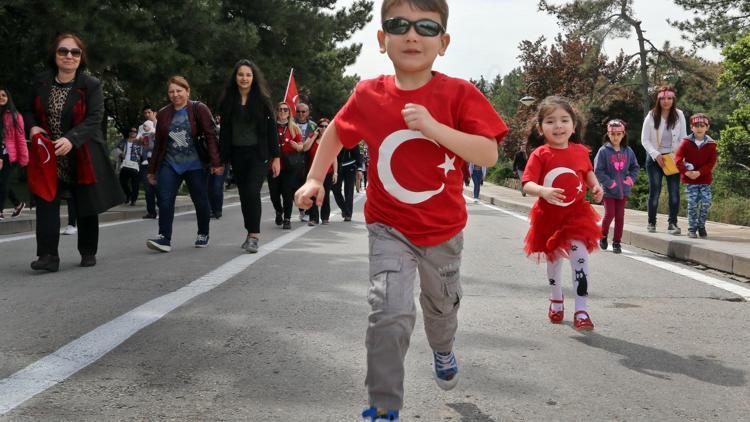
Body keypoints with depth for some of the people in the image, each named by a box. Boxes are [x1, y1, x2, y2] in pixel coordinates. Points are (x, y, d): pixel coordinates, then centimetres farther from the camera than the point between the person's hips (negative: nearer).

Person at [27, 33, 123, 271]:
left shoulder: (92, 85, -7)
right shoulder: (41, 83, 5)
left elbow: (95, 119, -16)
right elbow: (33, 111, 18)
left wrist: (71, 139, -31)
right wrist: (33, 127, -6)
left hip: (82, 156, -2)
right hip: (48, 156, 2)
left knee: (86, 206, 7)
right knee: (46, 202, -10)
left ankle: (88, 252, 23)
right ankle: (48, 255, -11)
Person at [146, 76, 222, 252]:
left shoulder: (199, 109, -3)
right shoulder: (163, 114, 9)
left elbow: (211, 136, -9)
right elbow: (158, 143, 14)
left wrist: (216, 162, -18)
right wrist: (152, 169, 15)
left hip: (195, 165, -3)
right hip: (170, 165, 3)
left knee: (200, 200, 8)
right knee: (164, 199, -11)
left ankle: (203, 235, 26)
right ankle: (164, 238, -11)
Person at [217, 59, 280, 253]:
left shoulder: (262, 99, -1)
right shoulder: (228, 101, 5)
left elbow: (271, 129, -2)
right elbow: (224, 131, 8)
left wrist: (275, 157, -6)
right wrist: (222, 159, 5)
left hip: (258, 153, -3)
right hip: (237, 154, 3)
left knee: (252, 191, -17)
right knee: (244, 195, 8)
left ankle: (254, 236, -13)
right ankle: (251, 233, 19)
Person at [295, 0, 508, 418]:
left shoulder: (459, 94, -17)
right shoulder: (368, 96, -11)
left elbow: (489, 155, -25)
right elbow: (337, 132, 8)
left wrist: (433, 127, -34)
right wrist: (315, 178, 2)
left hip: (444, 228, 1)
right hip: (390, 227, -1)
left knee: (442, 305, 24)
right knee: (391, 313, -17)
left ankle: (443, 351, 59)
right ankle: (385, 407, 0)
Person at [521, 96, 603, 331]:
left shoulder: (580, 151, -2)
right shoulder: (540, 155, -13)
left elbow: (588, 171, 18)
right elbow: (527, 185, -21)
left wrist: (596, 186, 0)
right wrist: (543, 191, -40)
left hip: (577, 214, 1)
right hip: (548, 215, 0)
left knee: (580, 258, -12)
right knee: (553, 260, 17)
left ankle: (581, 311, -6)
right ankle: (556, 301, 41)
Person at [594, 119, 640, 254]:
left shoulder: (628, 151, 3)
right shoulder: (603, 151, -8)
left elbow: (635, 167, 13)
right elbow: (598, 171, -10)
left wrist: (630, 179, -3)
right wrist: (610, 183, -15)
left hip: (623, 190, 3)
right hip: (608, 190, -3)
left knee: (620, 216, 5)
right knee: (609, 214, -2)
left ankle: (617, 242, 15)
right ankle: (603, 236, 23)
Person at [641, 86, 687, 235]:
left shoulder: (679, 115, 0)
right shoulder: (651, 116, -4)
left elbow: (683, 138, 5)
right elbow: (645, 140, -1)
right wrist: (656, 155, -11)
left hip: (673, 158, 1)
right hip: (655, 158, -1)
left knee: (674, 192, -5)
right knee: (654, 191, -1)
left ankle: (672, 223, 3)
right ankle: (651, 223, 12)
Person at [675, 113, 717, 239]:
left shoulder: (710, 144, 1)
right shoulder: (686, 142, -1)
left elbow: (712, 162, -4)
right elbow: (678, 158, -8)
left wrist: (699, 172, -16)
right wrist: (686, 172, -20)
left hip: (705, 179, 1)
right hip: (690, 180, -1)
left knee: (706, 203, -5)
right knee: (692, 204, -3)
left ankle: (701, 226, 14)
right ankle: (692, 228, 8)